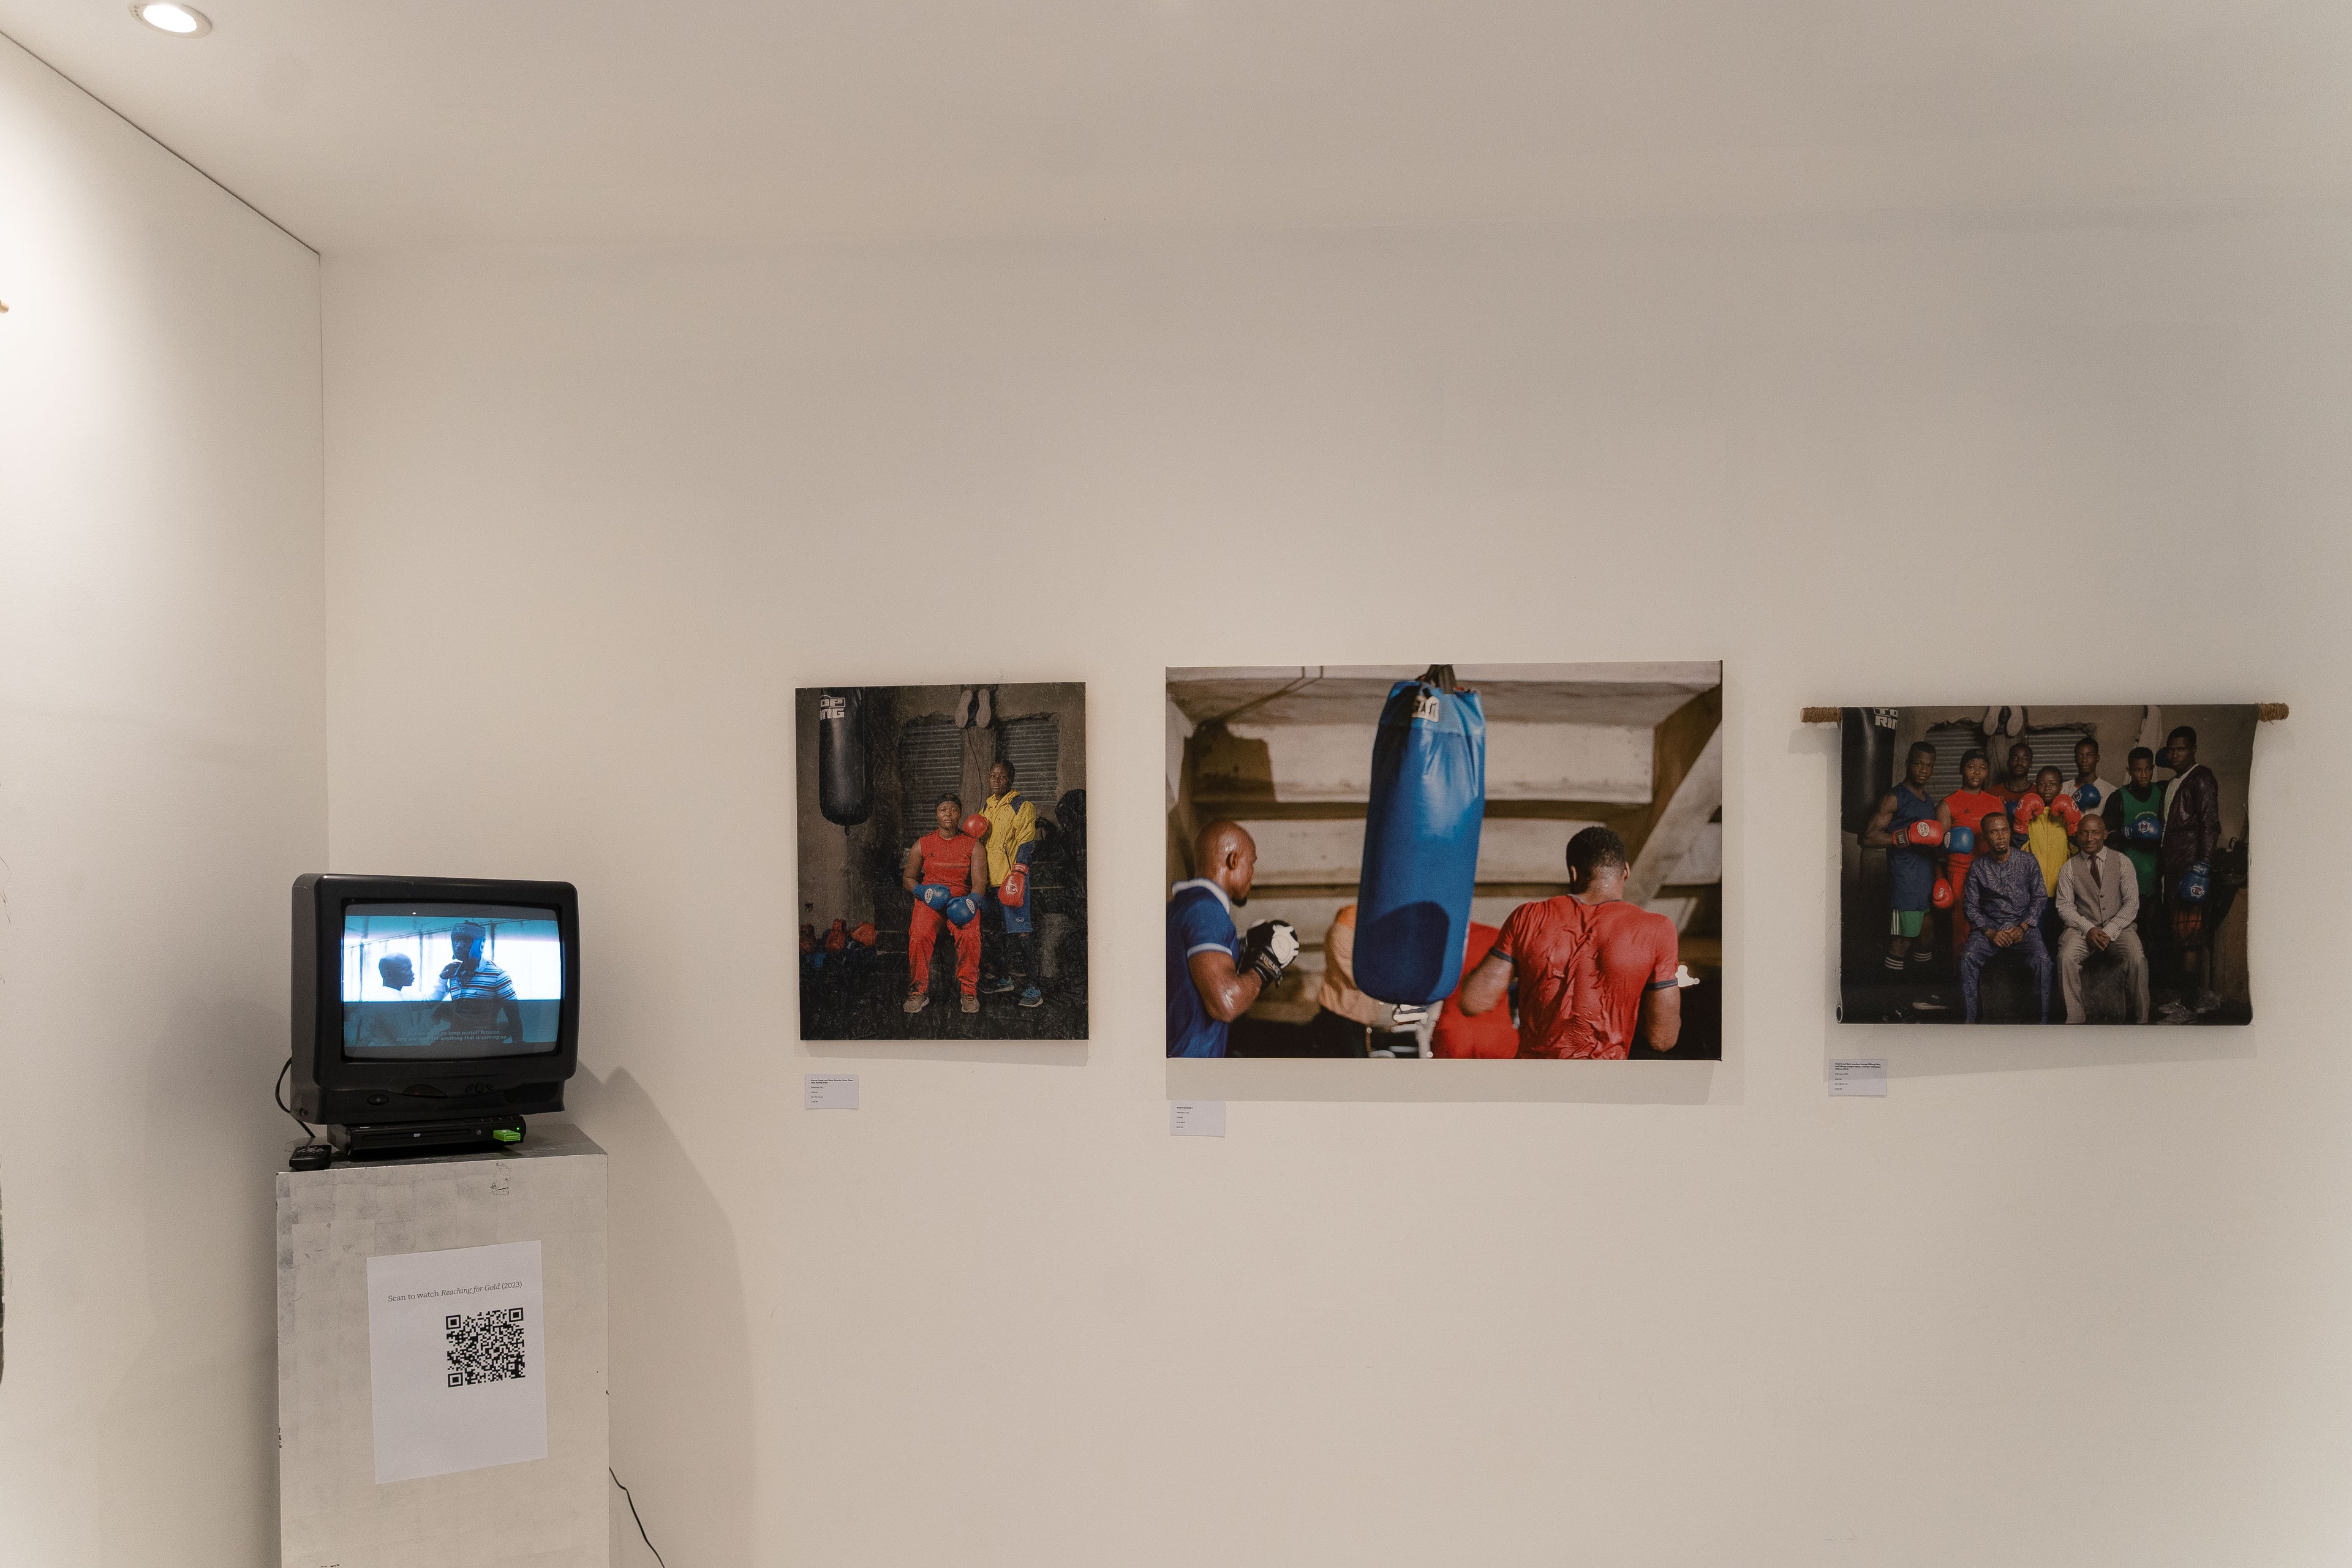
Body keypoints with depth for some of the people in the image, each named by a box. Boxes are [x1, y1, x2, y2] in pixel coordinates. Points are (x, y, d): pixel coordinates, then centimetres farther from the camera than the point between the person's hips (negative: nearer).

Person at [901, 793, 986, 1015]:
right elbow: (908, 878, 17)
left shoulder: (973, 846, 8)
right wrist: (923, 891, -5)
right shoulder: (922, 845, 11)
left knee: (970, 936, -32)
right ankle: (919, 991, -16)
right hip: (930, 900, 1)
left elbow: (980, 881, 0)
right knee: (919, 936, -31)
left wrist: (972, 900, -22)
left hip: (960, 901, -1)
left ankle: (969, 991, -18)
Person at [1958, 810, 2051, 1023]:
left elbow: (2040, 898, 3)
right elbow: (1971, 906, 3)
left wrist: (2023, 928, -10)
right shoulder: (1978, 868, 3)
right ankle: (1969, 1019, -20)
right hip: (1990, 927, 0)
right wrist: (1990, 932, -11)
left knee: (2043, 959, -30)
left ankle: (2043, 1019, -19)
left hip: (2023, 926, 0)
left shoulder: (2027, 862, 3)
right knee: (1968, 958, -27)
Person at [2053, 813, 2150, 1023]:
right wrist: (2088, 929, -14)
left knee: (2138, 958, -29)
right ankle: (2073, 1020, -21)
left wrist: (2109, 932, -13)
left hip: (2118, 927, 0)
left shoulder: (2122, 862, 3)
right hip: (2083, 927, 0)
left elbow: (2132, 903, -2)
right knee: (2066, 958, -29)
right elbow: (2065, 905, 1)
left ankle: (2141, 1020, -14)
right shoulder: (2070, 868, 5)